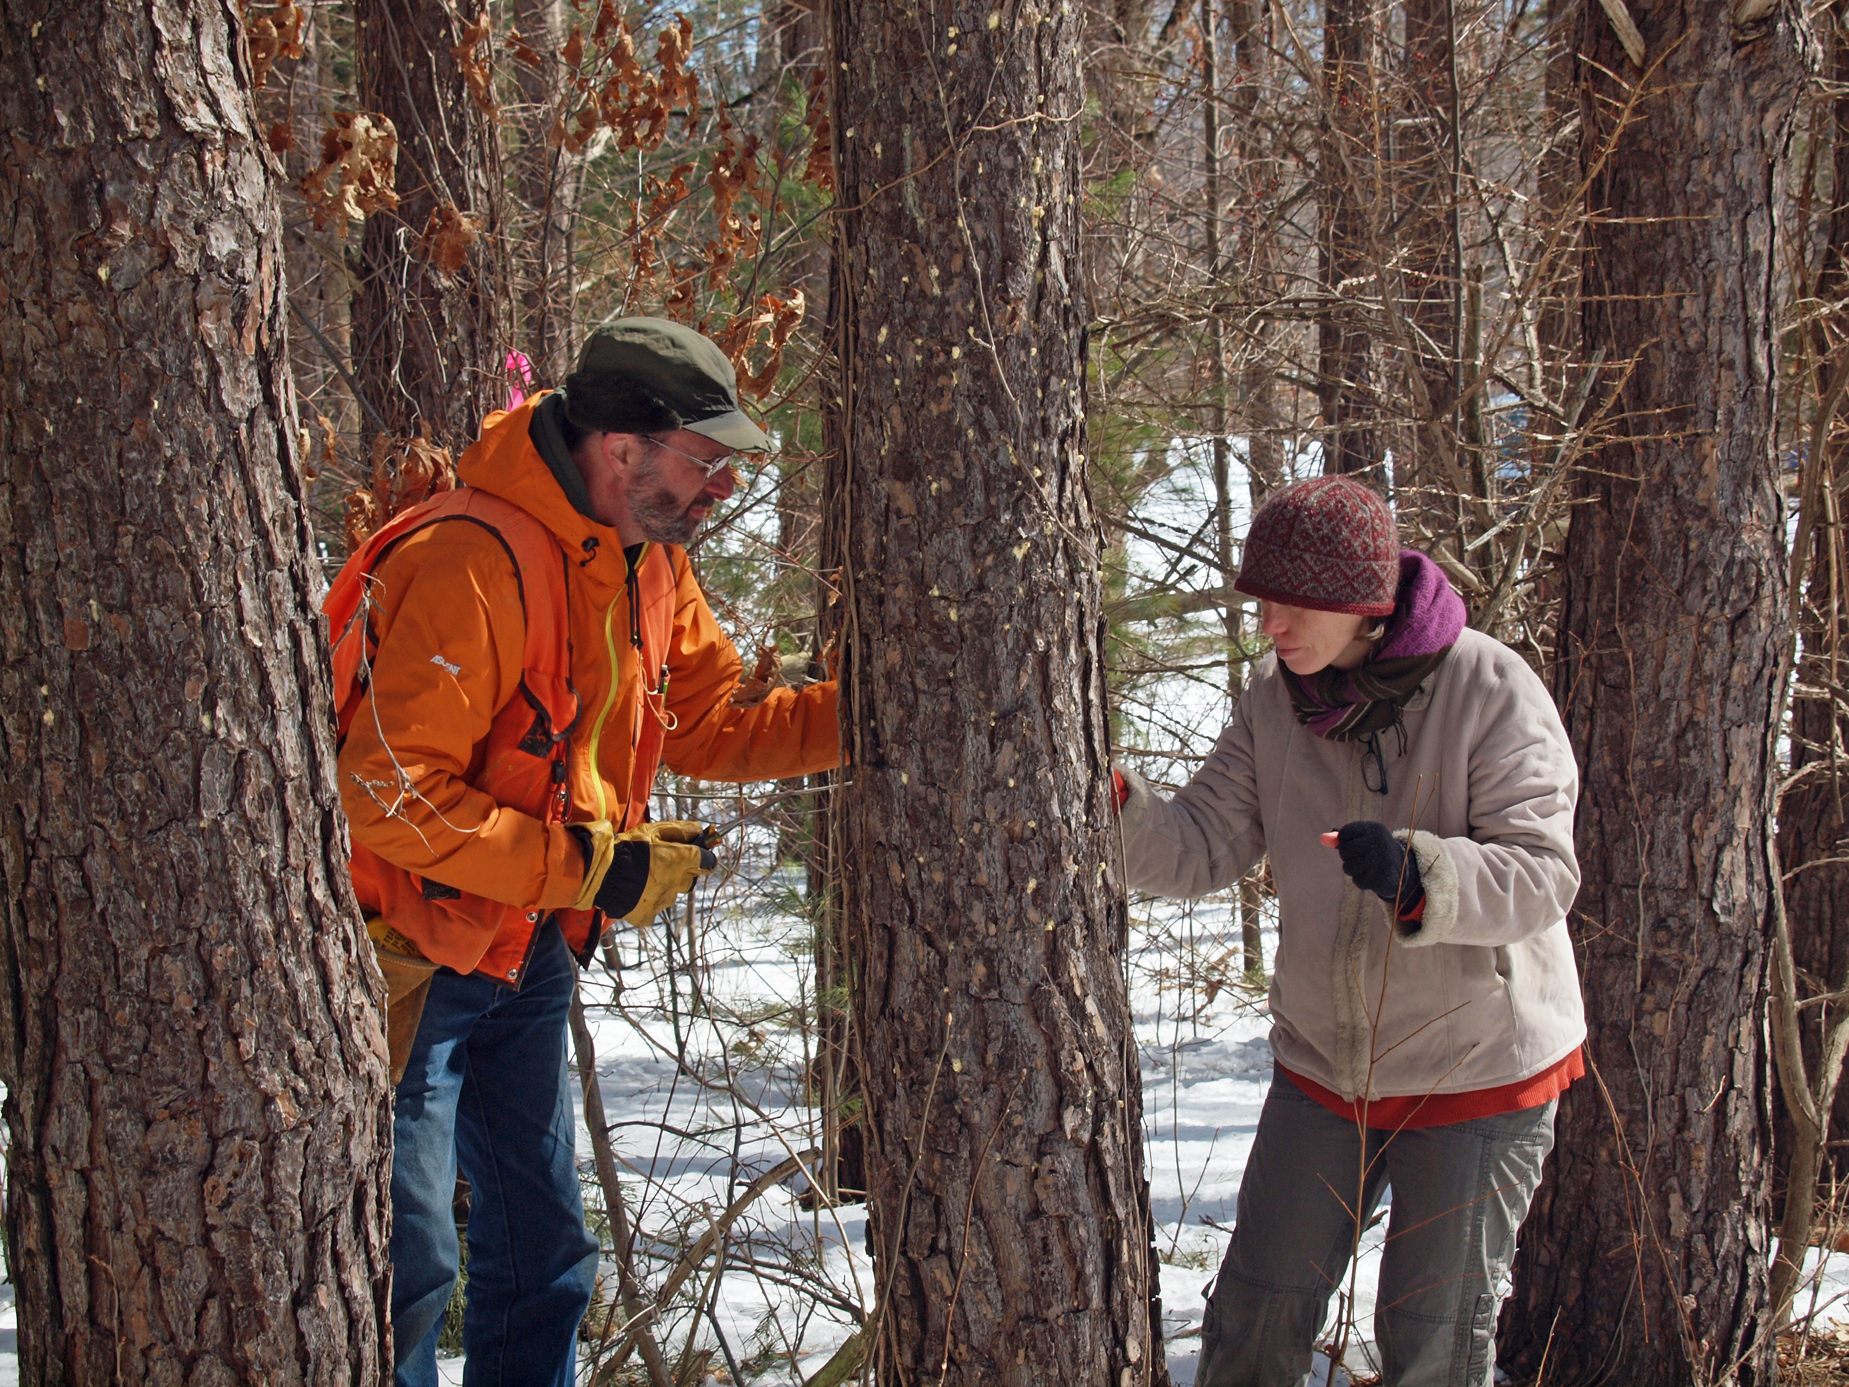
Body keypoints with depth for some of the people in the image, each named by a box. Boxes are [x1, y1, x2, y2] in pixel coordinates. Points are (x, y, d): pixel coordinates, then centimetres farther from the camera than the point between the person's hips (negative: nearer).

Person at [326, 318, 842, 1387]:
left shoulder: (648, 560, 3)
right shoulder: (471, 565, -27)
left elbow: (708, 726, 8)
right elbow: (391, 798, -29)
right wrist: (591, 867, -27)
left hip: (527, 957, 9)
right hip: (411, 960, -9)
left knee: (543, 1249, 15)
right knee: (407, 1264, -3)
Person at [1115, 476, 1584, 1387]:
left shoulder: (1491, 690, -18)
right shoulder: (1277, 698, -2)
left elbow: (1542, 875, -24)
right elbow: (1201, 851, -5)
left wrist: (1417, 874, -42)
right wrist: (1113, 805, -24)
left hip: (1478, 1068, -5)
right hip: (1324, 1063, 5)